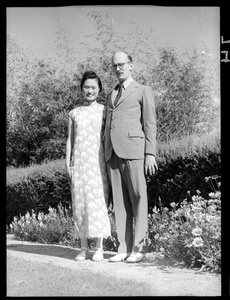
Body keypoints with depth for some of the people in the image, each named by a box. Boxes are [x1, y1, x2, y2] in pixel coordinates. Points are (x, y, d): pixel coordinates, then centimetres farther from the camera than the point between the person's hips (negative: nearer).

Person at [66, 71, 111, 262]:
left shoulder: (104, 111, 6)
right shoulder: (74, 113, 12)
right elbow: (70, 140, 12)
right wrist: (68, 163, 4)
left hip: (98, 161, -2)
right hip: (79, 162, 2)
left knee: (98, 202, -5)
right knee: (79, 202, 0)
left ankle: (100, 248, 2)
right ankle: (84, 247, 8)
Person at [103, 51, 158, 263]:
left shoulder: (143, 91, 8)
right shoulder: (111, 96, 24)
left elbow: (150, 124, 1)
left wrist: (150, 154, -8)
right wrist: (106, 153, 12)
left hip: (133, 152, -5)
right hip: (113, 154, 5)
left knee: (138, 199, -5)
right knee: (120, 202, 3)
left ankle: (137, 249, -1)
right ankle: (124, 249, 5)